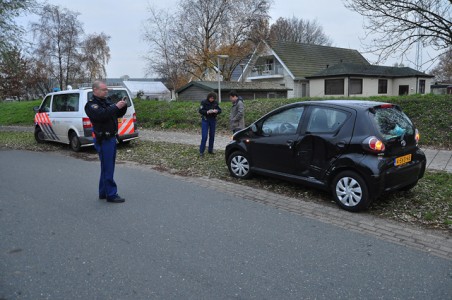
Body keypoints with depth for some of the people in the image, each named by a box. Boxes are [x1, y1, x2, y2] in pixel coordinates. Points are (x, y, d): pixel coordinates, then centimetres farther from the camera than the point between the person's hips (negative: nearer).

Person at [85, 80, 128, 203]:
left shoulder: (107, 101, 15)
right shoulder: (91, 105, -10)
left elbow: (119, 114, 17)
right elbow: (102, 115, -29)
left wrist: (123, 106, -1)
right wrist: (116, 106, -26)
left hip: (111, 138, 9)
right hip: (103, 140, -9)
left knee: (107, 167, 15)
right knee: (107, 169, -5)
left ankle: (103, 193, 25)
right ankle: (111, 195, 0)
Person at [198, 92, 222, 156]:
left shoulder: (215, 103, 2)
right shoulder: (204, 102, -7)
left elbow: (220, 110, 3)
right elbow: (200, 111, -11)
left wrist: (216, 111, -20)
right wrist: (207, 112, -26)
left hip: (213, 120, 4)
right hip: (205, 120, -4)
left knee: (212, 136, 8)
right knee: (204, 136, -9)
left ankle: (210, 150, 20)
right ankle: (201, 151, -3)